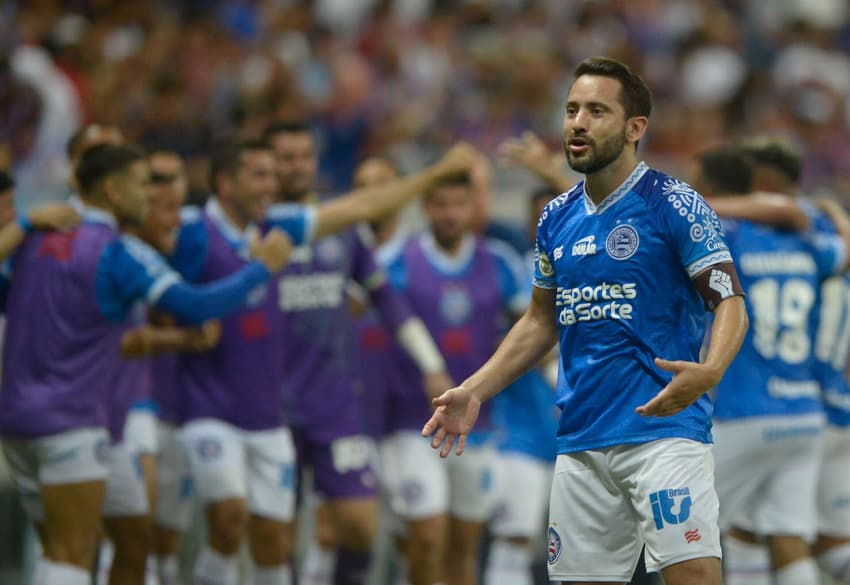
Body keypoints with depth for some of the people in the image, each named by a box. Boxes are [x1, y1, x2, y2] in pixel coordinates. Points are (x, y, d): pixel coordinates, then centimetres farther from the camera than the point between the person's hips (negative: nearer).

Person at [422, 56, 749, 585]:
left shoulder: (673, 204, -5)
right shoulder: (558, 218, 14)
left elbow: (730, 302, -8)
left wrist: (708, 372, -29)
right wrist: (474, 392, 15)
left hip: (663, 428, -6)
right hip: (581, 439, 6)